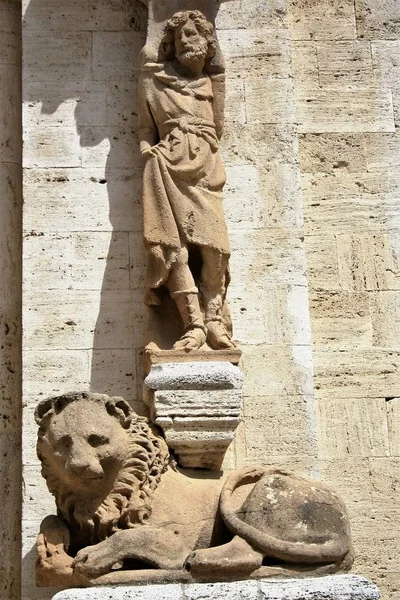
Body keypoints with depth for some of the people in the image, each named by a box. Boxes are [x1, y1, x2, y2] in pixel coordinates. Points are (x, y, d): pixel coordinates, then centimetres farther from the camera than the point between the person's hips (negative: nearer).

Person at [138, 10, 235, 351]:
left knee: (214, 246, -13)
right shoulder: (154, 80, 14)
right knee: (174, 245, -17)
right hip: (170, 166, -3)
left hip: (205, 168, 3)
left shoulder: (211, 83, 20)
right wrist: (153, 157, 1)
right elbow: (146, 128, 13)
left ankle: (215, 321, -13)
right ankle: (195, 323, -21)